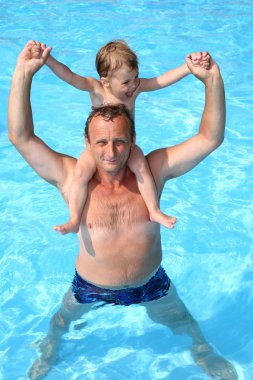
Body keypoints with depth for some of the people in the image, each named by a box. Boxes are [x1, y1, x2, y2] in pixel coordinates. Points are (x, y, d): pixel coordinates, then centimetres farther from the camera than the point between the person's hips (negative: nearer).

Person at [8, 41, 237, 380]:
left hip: (151, 284, 1)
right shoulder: (73, 179, -23)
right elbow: (20, 137, -30)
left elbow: (210, 138, -22)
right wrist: (23, 74, -38)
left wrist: (212, 80, -35)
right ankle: (49, 351, 65)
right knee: (62, 321, 29)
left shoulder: (153, 171, -20)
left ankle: (203, 352, 61)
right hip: (90, 288, 0)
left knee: (182, 323, 26)